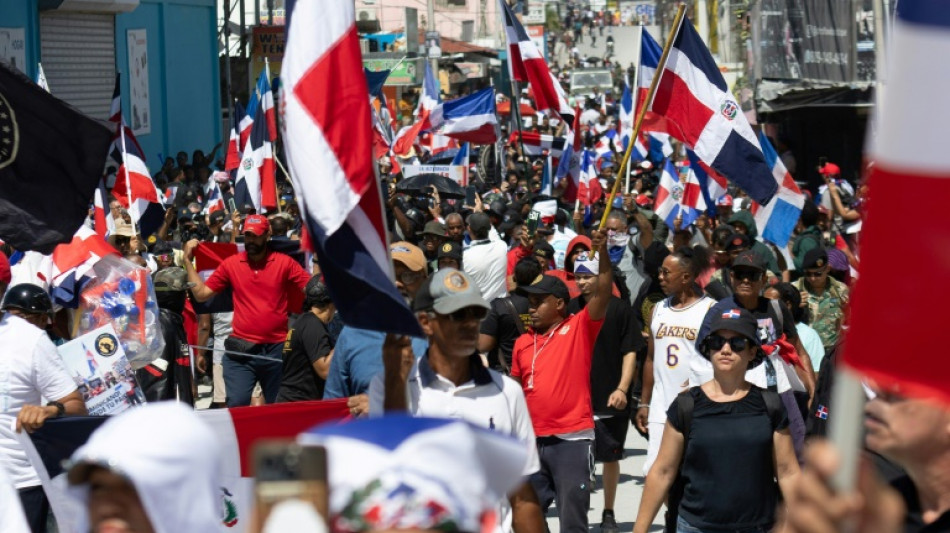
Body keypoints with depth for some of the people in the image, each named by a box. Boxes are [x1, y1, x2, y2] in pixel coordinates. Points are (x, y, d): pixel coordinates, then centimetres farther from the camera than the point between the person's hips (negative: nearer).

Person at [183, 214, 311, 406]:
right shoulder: (231, 264, 5)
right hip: (241, 350, 0)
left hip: (276, 349, 0)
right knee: (237, 404, -13)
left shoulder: (284, 263, 1)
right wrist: (188, 260, 4)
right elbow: (201, 294, 7)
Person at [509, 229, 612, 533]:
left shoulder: (579, 328, -2)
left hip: (572, 438, -5)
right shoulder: (522, 343, 12)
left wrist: (603, 253, -27)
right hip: (532, 439, 5)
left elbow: (602, 294, -14)